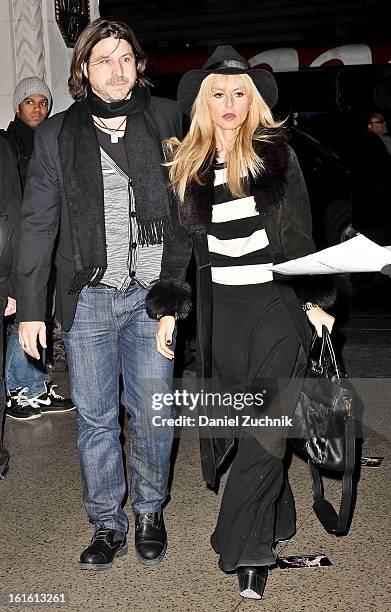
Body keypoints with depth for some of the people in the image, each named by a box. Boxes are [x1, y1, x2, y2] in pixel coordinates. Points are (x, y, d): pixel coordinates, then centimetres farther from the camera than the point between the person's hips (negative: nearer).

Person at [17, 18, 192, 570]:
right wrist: (30, 307, 0)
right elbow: (38, 224, 4)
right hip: (86, 300, 0)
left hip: (150, 296, 0)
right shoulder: (57, 135, 4)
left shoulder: (165, 119, 4)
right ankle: (107, 524, 25)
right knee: (95, 418, 8)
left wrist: (180, 284, 4)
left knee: (152, 414, 7)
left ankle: (150, 513, 29)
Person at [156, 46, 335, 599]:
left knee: (266, 428, -6)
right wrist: (168, 312, 4)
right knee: (235, 423, 9)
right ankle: (275, 523, 28)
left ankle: (246, 551, 2)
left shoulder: (276, 154, 1)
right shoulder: (187, 164, 8)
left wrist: (315, 301, 0)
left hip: (277, 304, -3)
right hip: (219, 309, 3)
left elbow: (300, 236, 4)